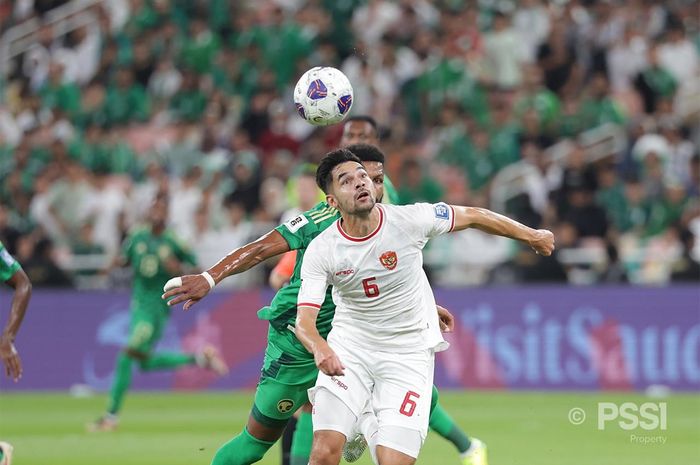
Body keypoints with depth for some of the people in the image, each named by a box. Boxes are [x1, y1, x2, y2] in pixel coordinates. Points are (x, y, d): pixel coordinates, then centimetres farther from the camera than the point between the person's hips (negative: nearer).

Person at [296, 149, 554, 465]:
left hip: (409, 353, 0)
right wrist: (320, 349, -42)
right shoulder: (321, 251, -14)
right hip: (349, 347, 0)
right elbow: (304, 320, -19)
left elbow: (473, 216, 1)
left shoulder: (409, 220, -15)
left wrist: (532, 236, 12)